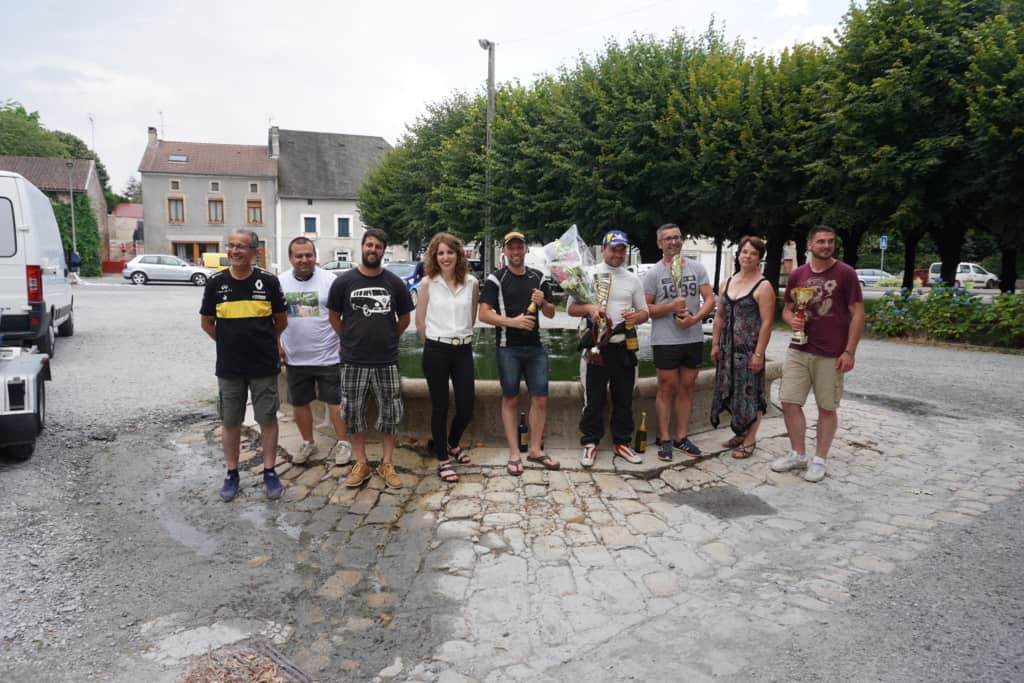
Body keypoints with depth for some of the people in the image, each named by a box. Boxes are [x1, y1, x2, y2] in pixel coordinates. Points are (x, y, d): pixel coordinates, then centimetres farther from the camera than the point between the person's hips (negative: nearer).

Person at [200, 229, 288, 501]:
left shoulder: (268, 281, -5)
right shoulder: (216, 282, -2)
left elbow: (281, 321, 6)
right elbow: (207, 322, 10)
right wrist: (230, 343, 12)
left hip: (265, 365, -1)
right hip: (228, 367, 2)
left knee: (267, 418, 6)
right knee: (230, 422, 10)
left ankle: (269, 472, 19)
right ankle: (232, 474, 25)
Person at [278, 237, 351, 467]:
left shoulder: (329, 280, -8)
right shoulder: (280, 282, 2)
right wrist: (277, 346, 6)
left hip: (328, 357, -3)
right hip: (295, 359, 4)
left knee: (335, 401, 6)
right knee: (299, 403, 15)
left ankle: (342, 442, 21)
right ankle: (308, 443, 32)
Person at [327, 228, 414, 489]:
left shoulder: (395, 282, 0)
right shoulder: (344, 281, -2)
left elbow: (404, 319, 11)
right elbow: (334, 317, 8)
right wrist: (351, 340, 8)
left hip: (387, 361, 0)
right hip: (353, 361, 0)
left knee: (389, 412, 5)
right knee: (353, 412, 7)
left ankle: (386, 463, 19)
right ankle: (361, 463, 21)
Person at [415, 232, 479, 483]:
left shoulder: (471, 283, 2)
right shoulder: (428, 283, -4)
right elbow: (420, 322, 2)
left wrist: (461, 337, 12)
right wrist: (435, 344, 6)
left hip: (463, 350, 3)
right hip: (436, 351, -2)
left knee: (467, 406, 6)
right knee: (440, 407, 5)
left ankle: (453, 444, 36)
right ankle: (443, 460, 18)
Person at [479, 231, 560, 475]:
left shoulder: (539, 278, 11)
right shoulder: (495, 279, -1)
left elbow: (551, 313, 13)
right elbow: (484, 315, -9)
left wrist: (543, 302, -9)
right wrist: (513, 321, -20)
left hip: (535, 347, 4)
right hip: (508, 348, -4)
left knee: (540, 400, 4)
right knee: (510, 400, 4)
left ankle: (535, 450, 18)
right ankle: (514, 454, 12)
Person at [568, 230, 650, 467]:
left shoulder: (633, 279, 10)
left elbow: (645, 312, 13)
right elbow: (571, 308, 1)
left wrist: (636, 317, -12)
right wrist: (588, 308, -21)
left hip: (624, 345, 3)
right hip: (597, 346, -3)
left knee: (624, 398, 11)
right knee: (594, 399, 2)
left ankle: (621, 442, 23)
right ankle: (590, 443, 15)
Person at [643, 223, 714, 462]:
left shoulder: (697, 268, 7)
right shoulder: (653, 273, -2)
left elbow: (709, 299, 3)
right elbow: (645, 308, -3)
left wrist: (695, 318, -14)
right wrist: (669, 308, -19)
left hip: (693, 338, 4)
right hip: (665, 341, -3)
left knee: (686, 388, 10)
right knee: (666, 389, 3)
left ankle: (681, 437, 21)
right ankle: (664, 440, 11)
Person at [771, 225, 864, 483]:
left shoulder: (845, 273, -4)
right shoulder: (797, 275, 6)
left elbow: (858, 314, -5)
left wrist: (850, 351, -11)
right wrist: (792, 320, -9)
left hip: (831, 355, -3)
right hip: (798, 350, 4)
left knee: (827, 408, 6)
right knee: (789, 402, 3)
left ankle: (819, 460, 18)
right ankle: (798, 454, 20)